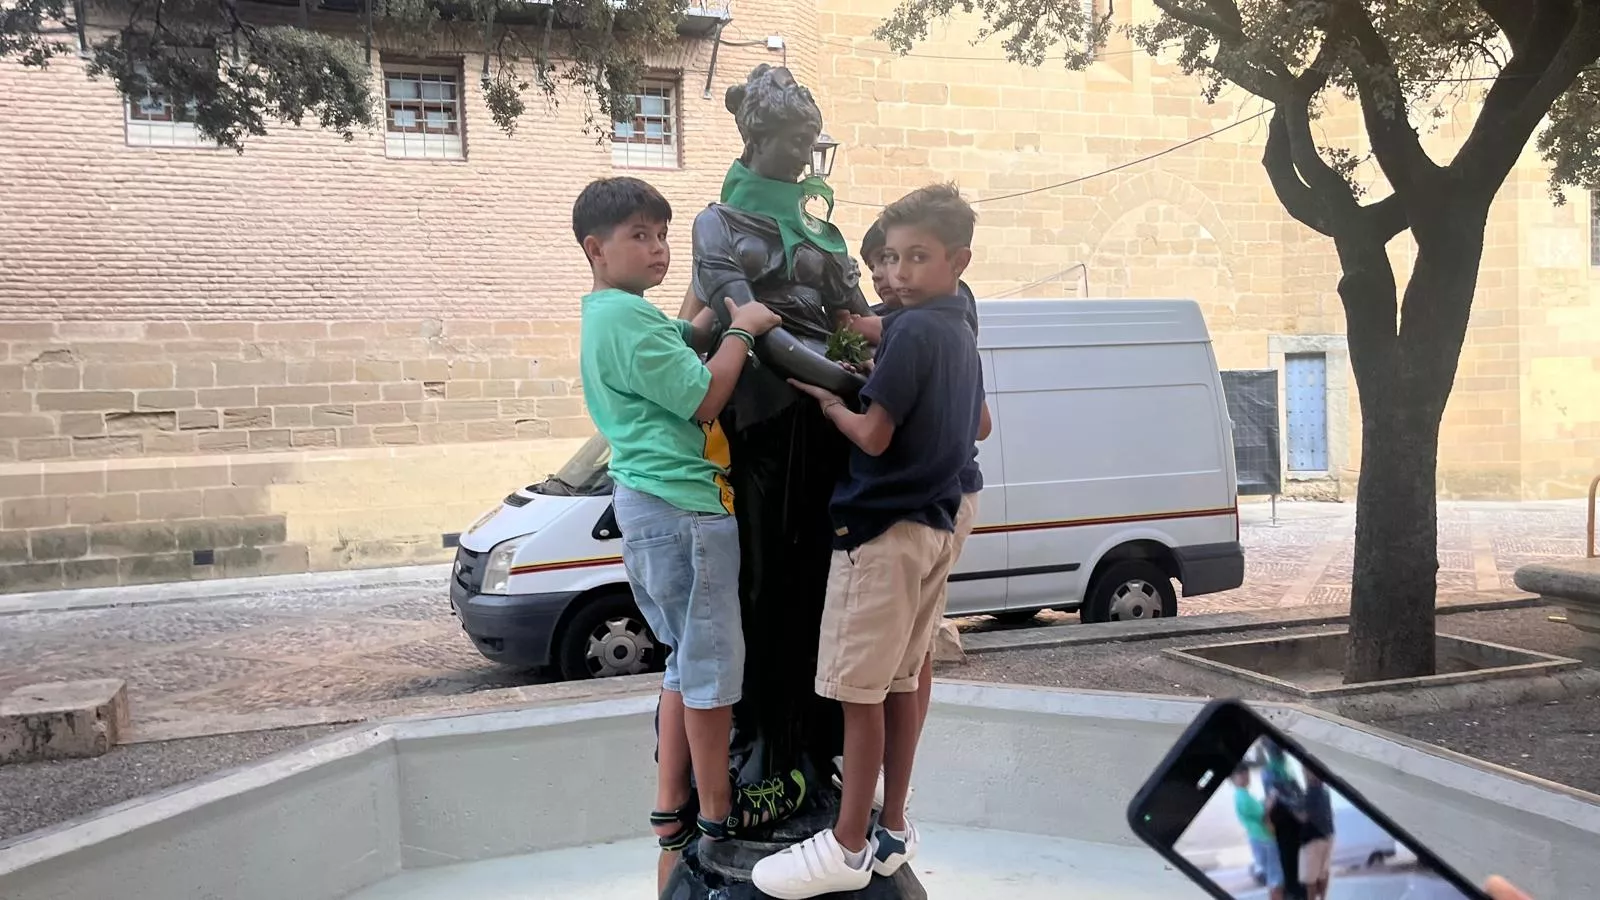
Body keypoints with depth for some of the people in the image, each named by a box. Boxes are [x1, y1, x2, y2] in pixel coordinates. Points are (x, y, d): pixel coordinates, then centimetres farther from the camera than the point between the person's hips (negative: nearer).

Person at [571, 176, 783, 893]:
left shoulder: (610, 315, 17)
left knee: (688, 660, 18)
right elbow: (703, 399, -17)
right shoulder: (627, 316, -16)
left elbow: (682, 345, 21)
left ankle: (671, 810, 27)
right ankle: (716, 815, 14)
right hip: (681, 507, -11)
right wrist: (741, 329, -8)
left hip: (653, 503, 11)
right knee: (713, 660, 1)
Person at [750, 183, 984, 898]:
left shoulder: (912, 330, -15)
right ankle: (892, 828, 23)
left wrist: (825, 401, -1)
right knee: (900, 684, 14)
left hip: (882, 528, -9)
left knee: (859, 691, -3)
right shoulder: (962, 337, 14)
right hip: (933, 526, 9)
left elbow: (874, 435, -19)